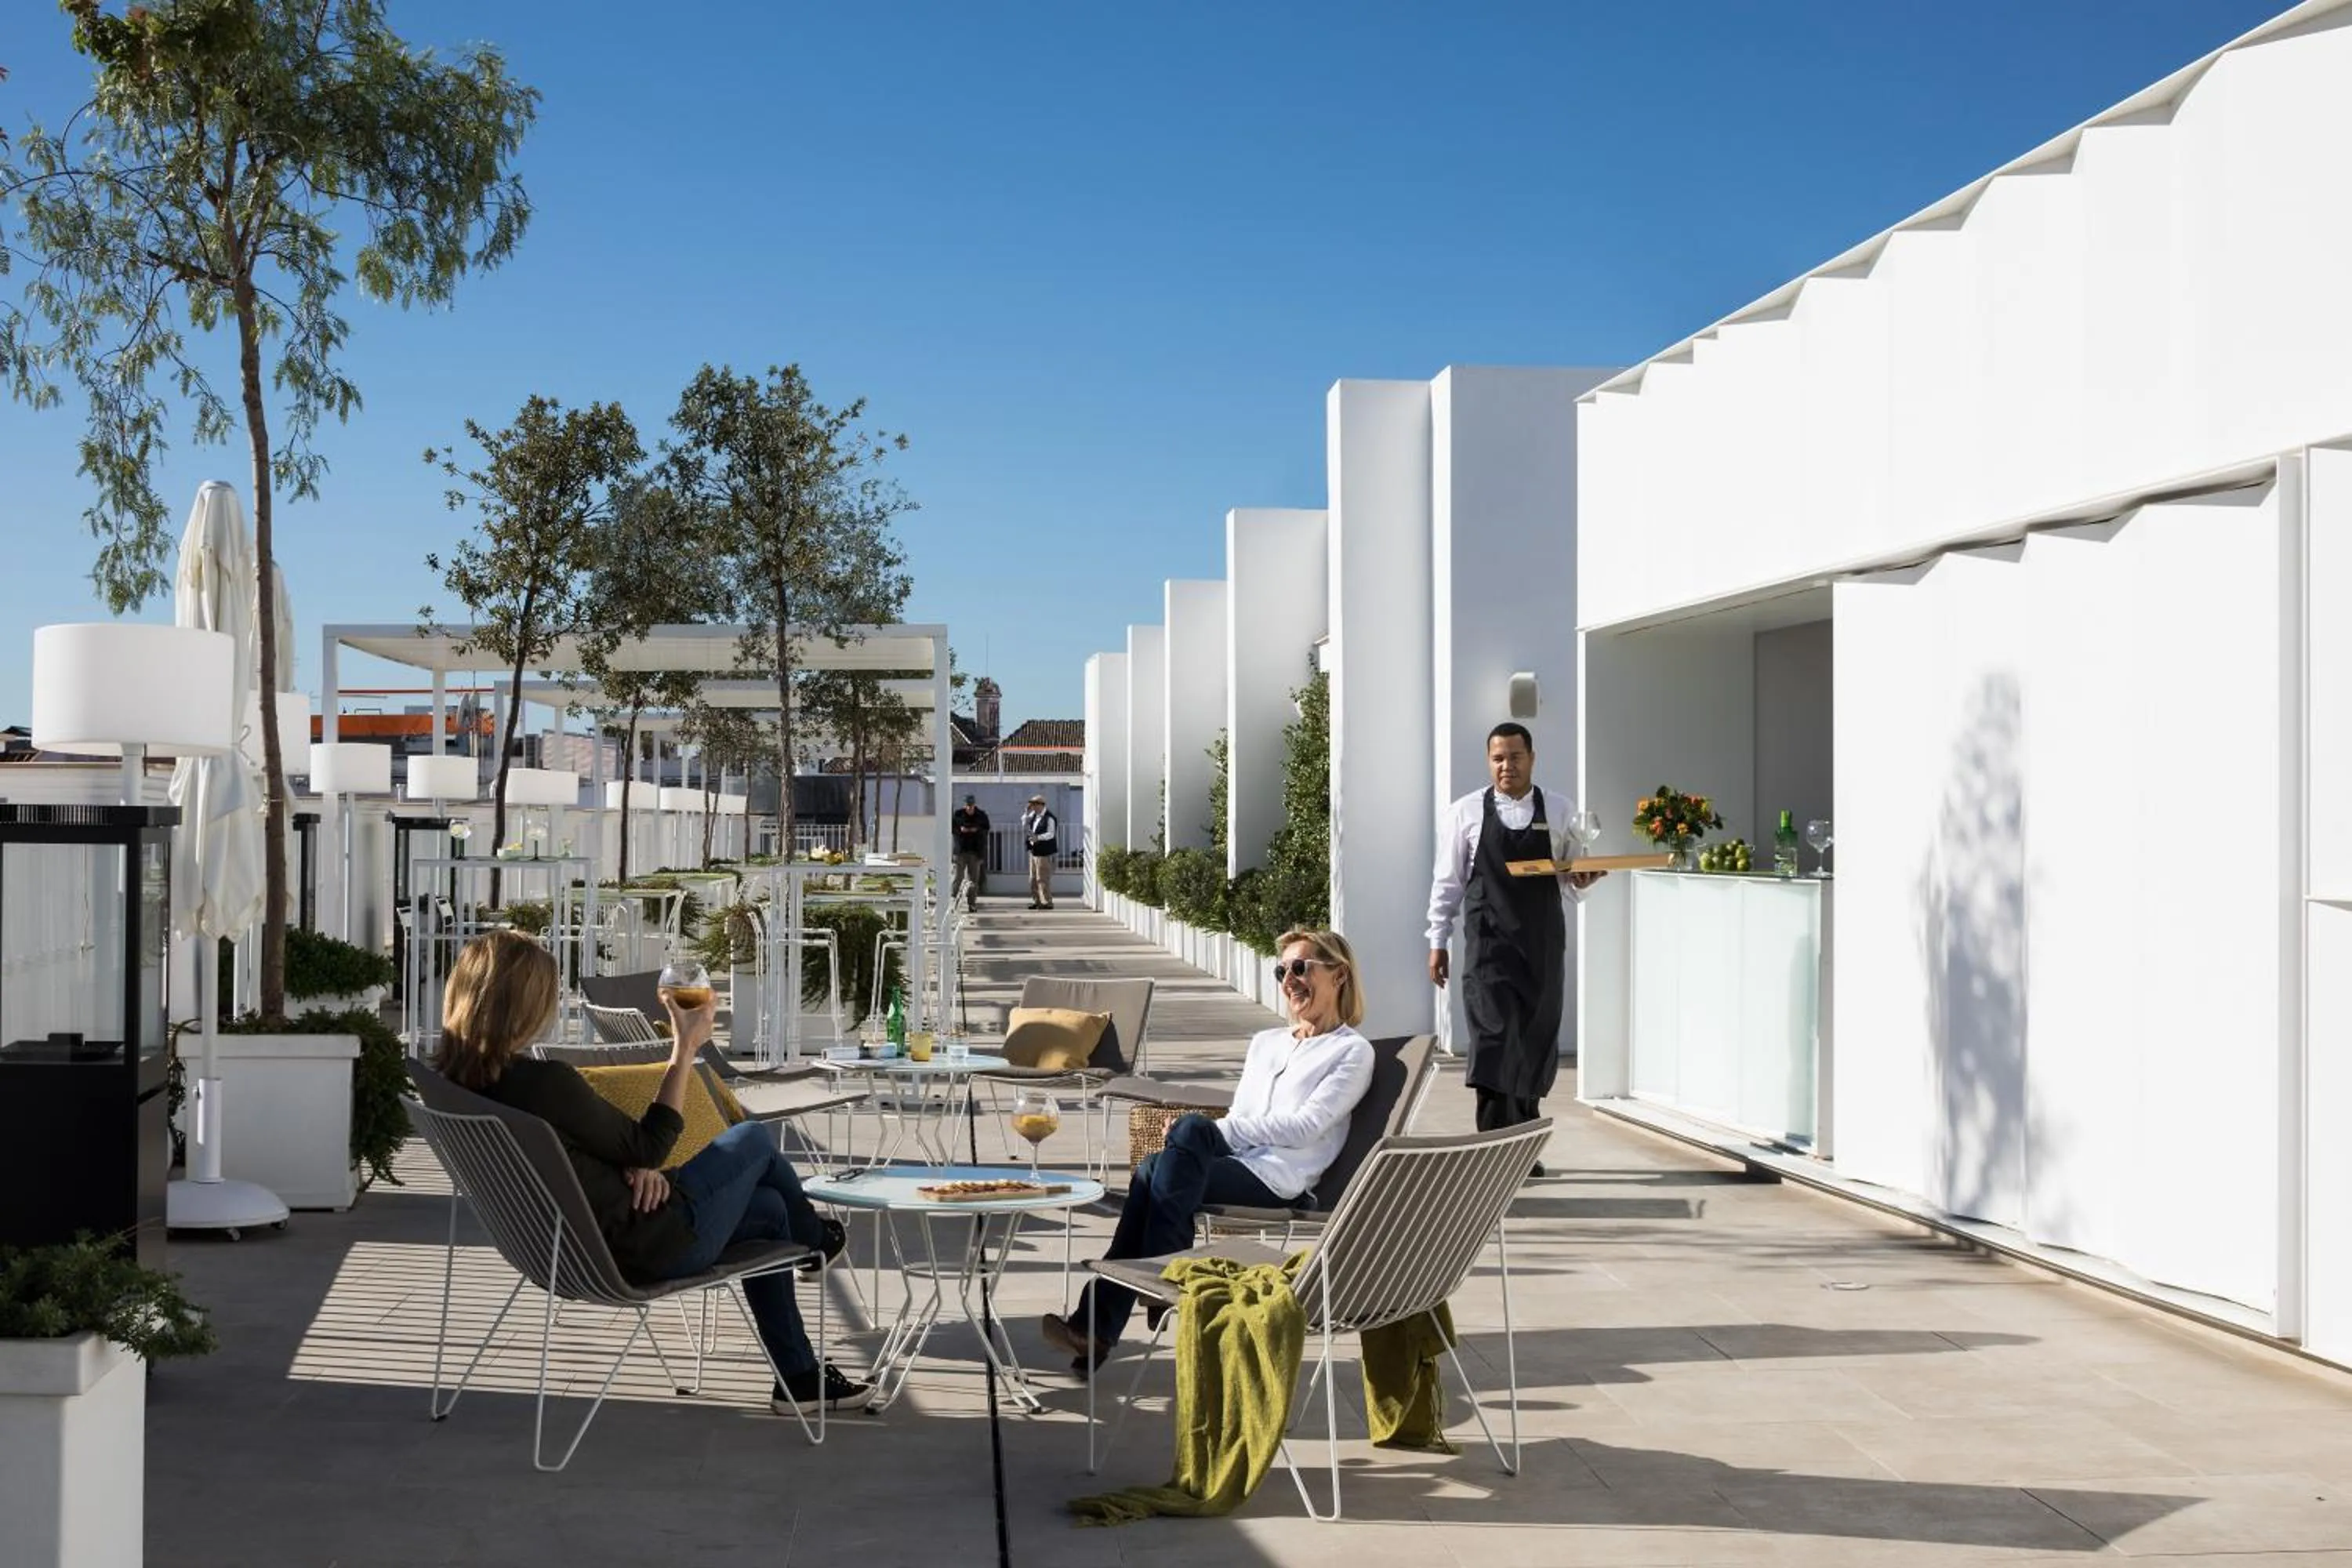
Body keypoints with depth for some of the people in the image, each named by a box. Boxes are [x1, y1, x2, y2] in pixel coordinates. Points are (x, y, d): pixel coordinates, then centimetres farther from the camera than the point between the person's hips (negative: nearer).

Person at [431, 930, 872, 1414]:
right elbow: (647, 1147, -17)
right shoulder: (544, 1082, -32)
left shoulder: (457, 1080, -5)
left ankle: (800, 1378, 35)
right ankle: (815, 1237, 47)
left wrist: (636, 1169, -8)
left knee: (768, 1206, 24)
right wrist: (686, 1046, -10)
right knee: (754, 1137, 15)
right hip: (657, 1247, -8)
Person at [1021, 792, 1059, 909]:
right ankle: (1036, 901, 20)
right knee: (1033, 878, 13)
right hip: (1034, 850, 9)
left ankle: (1047, 902, -3)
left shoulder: (1049, 818, -15)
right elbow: (1024, 821, 27)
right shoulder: (1034, 815, 12)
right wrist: (1027, 811, 11)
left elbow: (1051, 834, -21)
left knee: (1043, 878, -8)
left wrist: (1038, 837, -34)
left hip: (1043, 852, -9)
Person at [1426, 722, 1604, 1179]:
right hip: (1489, 940, -3)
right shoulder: (1465, 813, 2)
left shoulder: (1561, 811, 6)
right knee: (1494, 1037, -12)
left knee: (1538, 1039, 7)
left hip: (1544, 942, 3)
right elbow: (1448, 881, 6)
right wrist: (1438, 942, 4)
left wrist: (1581, 881, -12)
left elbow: (1572, 881, 11)